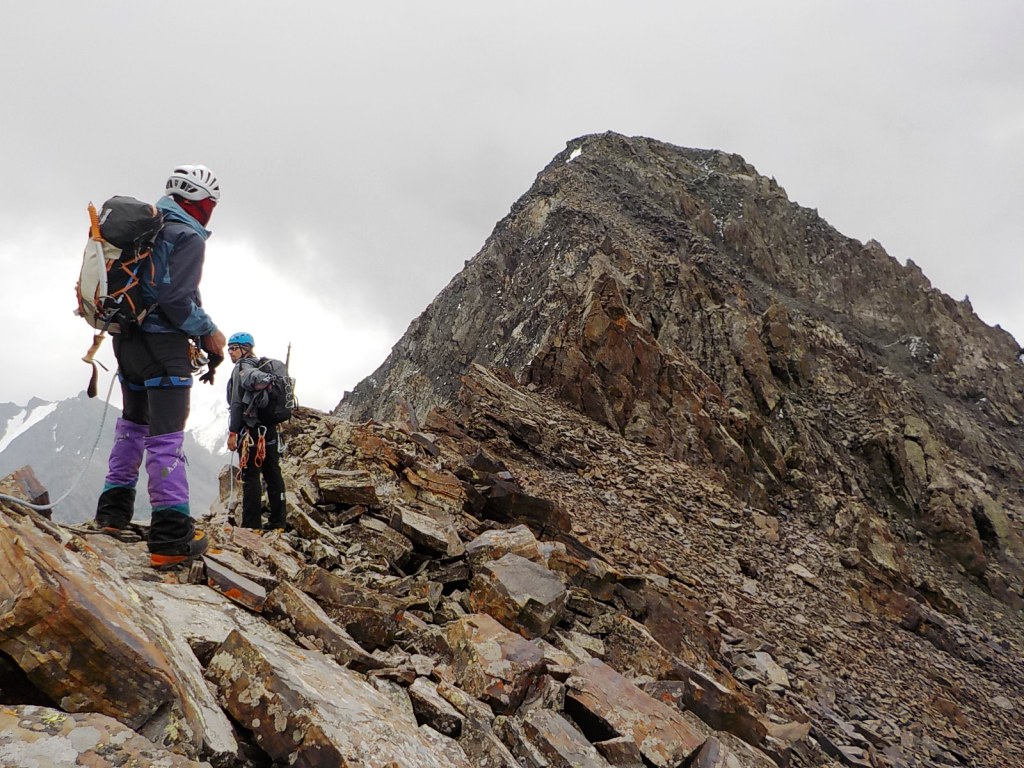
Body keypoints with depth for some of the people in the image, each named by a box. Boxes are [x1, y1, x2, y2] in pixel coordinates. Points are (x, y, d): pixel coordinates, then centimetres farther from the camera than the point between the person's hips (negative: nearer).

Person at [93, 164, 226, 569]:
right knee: (167, 434, -10)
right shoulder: (189, 236, -11)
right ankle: (172, 538, -10)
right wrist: (208, 332, -7)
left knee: (133, 423, 21)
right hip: (162, 342, -9)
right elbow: (176, 296, -20)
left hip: (126, 337, 9)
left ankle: (113, 510, 27)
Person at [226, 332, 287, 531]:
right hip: (270, 428, 8)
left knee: (251, 476, -7)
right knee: (273, 473, 7)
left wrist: (232, 432, -11)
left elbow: (237, 403, -12)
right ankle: (277, 522, 10)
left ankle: (252, 525, -7)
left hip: (251, 428, -8)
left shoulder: (242, 367, -5)